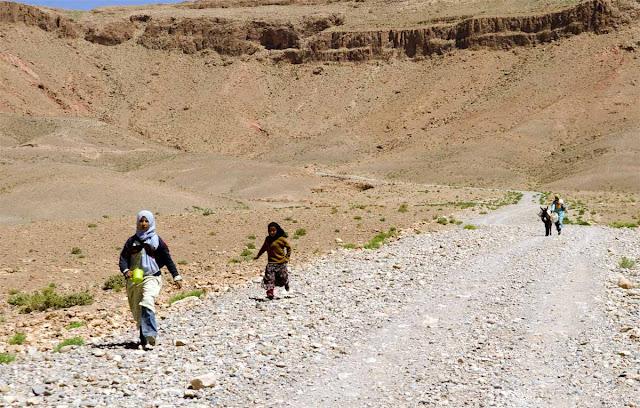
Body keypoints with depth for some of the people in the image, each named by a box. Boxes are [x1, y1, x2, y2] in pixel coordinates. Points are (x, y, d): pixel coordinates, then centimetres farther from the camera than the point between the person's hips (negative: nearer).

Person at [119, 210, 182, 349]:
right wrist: (126, 270, -15)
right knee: (138, 311, 6)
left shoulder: (156, 240, 6)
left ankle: (149, 338, -31)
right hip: (134, 279, 4)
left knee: (147, 305, -24)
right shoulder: (132, 241, 13)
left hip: (151, 277, -4)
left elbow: (167, 259, 8)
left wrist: (176, 276, 3)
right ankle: (144, 339, 18)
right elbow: (123, 258, 6)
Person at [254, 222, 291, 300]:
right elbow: (264, 248, 21)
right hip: (271, 262, 3)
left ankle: (286, 284, 46)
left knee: (283, 277, 11)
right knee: (269, 278, -11)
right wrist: (258, 255, 24)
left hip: (281, 262, -3)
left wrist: (287, 257, -4)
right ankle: (270, 293, -9)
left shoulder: (281, 239, -11)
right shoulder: (268, 239, 6)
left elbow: (288, 247, 0)